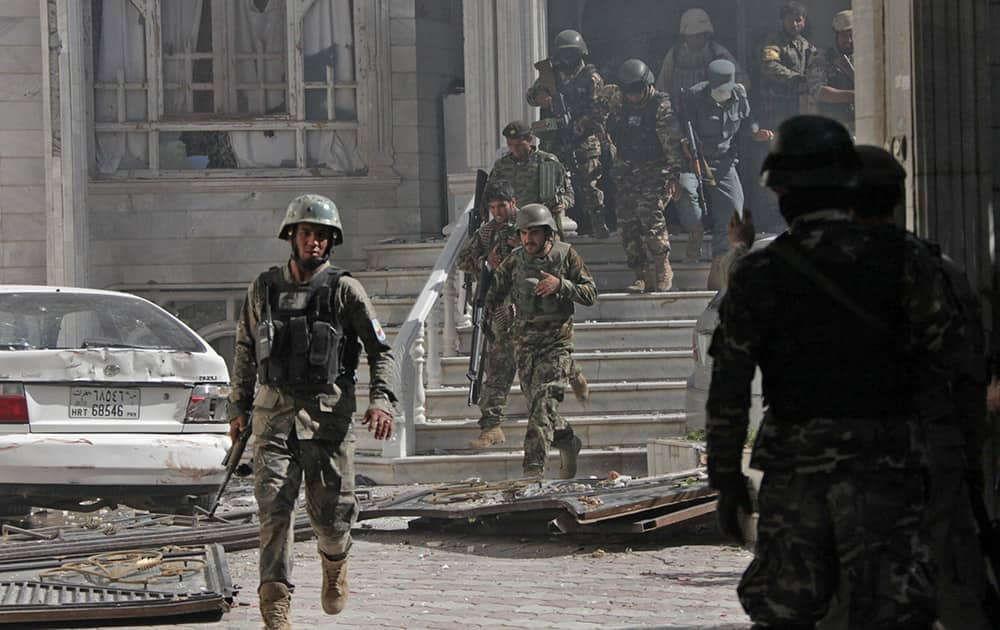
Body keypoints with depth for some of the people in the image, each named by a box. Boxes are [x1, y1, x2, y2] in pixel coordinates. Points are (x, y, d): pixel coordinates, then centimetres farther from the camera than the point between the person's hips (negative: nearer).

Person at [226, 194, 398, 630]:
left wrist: (382, 400, -12)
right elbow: (245, 349, 22)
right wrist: (239, 407, 20)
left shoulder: (345, 290, 2)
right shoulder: (264, 288, 10)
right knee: (274, 507, -10)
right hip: (274, 414, 1)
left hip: (328, 413, -1)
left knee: (330, 511, 1)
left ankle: (334, 563, 36)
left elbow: (381, 350, 2)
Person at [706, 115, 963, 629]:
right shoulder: (902, 257, -2)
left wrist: (726, 477, 6)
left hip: (793, 465, 1)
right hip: (882, 465, 0)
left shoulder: (758, 275, -2)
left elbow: (728, 388, -2)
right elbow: (947, 354, -3)